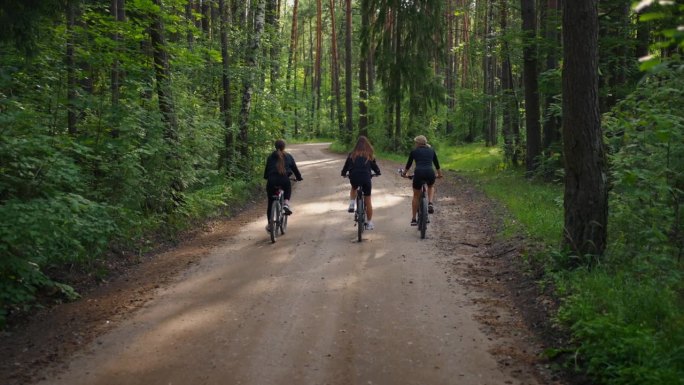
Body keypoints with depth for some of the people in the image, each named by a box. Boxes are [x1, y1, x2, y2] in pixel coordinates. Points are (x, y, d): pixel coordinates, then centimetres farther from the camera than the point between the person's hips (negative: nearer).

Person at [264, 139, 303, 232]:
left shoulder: (270, 157, 14)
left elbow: (266, 169, 19)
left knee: (270, 203, 13)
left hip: (272, 181, 1)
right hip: (284, 181, -1)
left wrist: (266, 177, 36)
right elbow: (294, 168, 18)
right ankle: (286, 203, 6)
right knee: (288, 189, 35)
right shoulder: (288, 157, 12)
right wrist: (299, 177, 33)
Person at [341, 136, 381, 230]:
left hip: (354, 178, 1)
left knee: (353, 188, 37)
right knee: (367, 201, 9)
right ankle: (370, 223, 13)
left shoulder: (352, 154, 6)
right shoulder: (369, 154, 5)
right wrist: (378, 172, 35)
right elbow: (374, 165, 14)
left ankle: (351, 204, 16)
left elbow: (346, 165, 15)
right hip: (366, 178, -1)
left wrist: (343, 173, 34)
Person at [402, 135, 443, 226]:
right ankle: (430, 203, 9)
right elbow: (436, 164, 30)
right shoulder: (431, 151, 19)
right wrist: (439, 174, 47)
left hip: (418, 173, -1)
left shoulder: (414, 151, 14)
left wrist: (404, 173, 42)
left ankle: (413, 219, 17)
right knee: (431, 186, 35)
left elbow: (408, 164, 24)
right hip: (430, 173, 1)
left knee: (416, 196, 16)